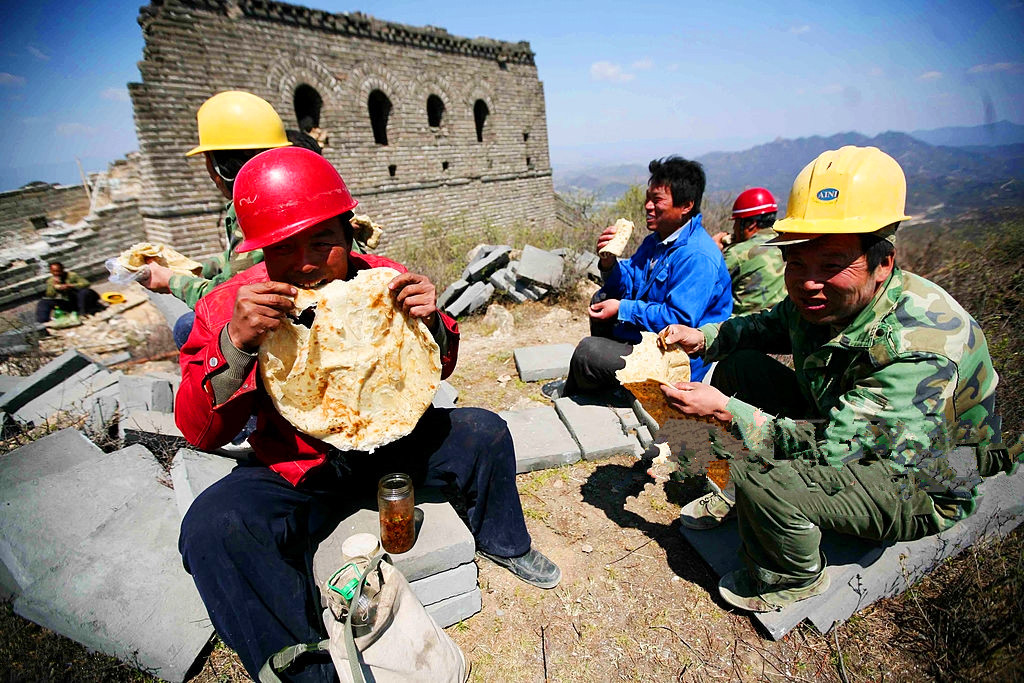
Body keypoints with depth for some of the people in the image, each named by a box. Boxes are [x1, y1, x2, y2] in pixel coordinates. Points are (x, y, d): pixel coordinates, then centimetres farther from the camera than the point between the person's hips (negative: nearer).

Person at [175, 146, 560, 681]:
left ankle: (501, 542, 20)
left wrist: (432, 325, -24)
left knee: (483, 432, -11)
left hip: (384, 440, 2)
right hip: (295, 471, -1)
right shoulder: (227, 307, -15)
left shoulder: (382, 280, -10)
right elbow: (200, 433, -17)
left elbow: (435, 372, 0)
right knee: (211, 529, -27)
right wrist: (235, 343, -34)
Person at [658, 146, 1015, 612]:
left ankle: (793, 580, 3)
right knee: (739, 366, -2)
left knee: (758, 473, -32)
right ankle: (744, 499, 15)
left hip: (918, 491, -7)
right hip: (841, 430, 8)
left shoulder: (921, 347, -36)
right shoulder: (817, 299, -13)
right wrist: (703, 338, -7)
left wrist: (724, 409, -36)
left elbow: (831, 447, -38)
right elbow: (772, 325, 11)